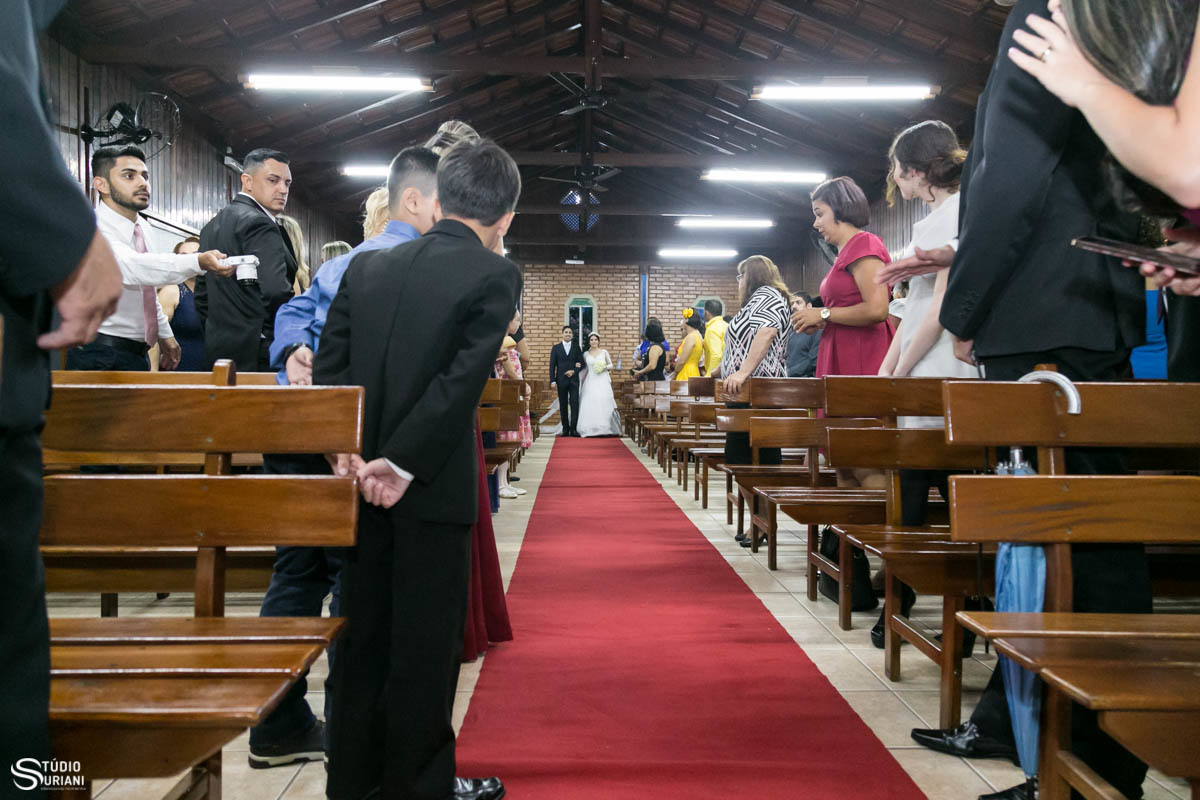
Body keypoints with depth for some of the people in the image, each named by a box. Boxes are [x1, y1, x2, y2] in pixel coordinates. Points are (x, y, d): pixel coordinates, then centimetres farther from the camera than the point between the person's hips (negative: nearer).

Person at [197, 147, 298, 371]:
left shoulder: (212, 226, 18)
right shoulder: (259, 224, -12)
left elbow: (202, 297, 20)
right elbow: (276, 292, -24)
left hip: (219, 351, 10)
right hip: (259, 356, -10)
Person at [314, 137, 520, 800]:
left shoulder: (368, 266, 7)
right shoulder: (495, 275, -8)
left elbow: (329, 365, 1)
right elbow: (463, 378, -18)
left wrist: (347, 451, -6)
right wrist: (404, 464, -16)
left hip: (364, 482, 5)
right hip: (432, 486, -5)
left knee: (363, 633, 15)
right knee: (426, 642, 7)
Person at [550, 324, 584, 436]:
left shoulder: (576, 347, 9)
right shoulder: (556, 348, 7)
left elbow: (582, 364, 7)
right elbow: (552, 365, 4)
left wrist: (574, 371, -11)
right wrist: (552, 380, -5)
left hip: (574, 380, 0)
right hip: (561, 380, 0)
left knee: (575, 404, -8)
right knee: (563, 405, 3)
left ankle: (573, 429, -8)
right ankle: (565, 429, 8)